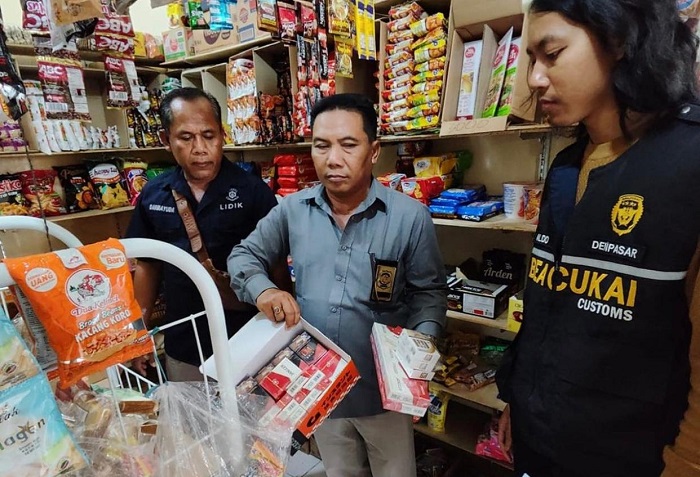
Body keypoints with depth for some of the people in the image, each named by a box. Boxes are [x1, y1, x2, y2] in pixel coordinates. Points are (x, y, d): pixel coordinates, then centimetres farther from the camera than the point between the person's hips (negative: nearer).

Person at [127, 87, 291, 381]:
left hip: (246, 343, -3)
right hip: (182, 347, 4)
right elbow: (148, 266, 8)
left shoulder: (253, 191, -14)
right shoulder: (153, 195, -2)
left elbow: (277, 265, -9)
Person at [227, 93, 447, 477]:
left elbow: (429, 291, -5)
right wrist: (262, 289, -16)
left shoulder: (410, 216, -14)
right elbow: (244, 255, 4)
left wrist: (424, 339, -22)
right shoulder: (292, 210, -7)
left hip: (384, 388, -2)